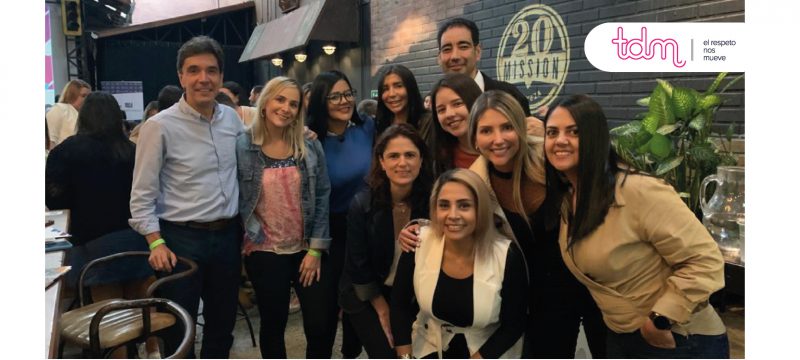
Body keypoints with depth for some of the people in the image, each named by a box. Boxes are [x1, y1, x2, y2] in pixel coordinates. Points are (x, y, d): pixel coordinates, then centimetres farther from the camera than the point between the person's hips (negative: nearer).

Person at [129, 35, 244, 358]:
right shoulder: (160, 126, -12)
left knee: (223, 323, 19)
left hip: (228, 235, 5)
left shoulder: (233, 118, 3)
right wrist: (157, 243, -14)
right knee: (178, 330, 9)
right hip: (182, 238, -5)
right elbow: (142, 194, -9)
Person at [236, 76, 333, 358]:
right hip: (264, 253, -1)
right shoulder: (242, 147, -6)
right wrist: (250, 235, -6)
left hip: (308, 250, 1)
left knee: (320, 325, 4)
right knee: (273, 325, 13)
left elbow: (322, 197, -1)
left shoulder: (311, 146, -1)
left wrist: (316, 249, -5)